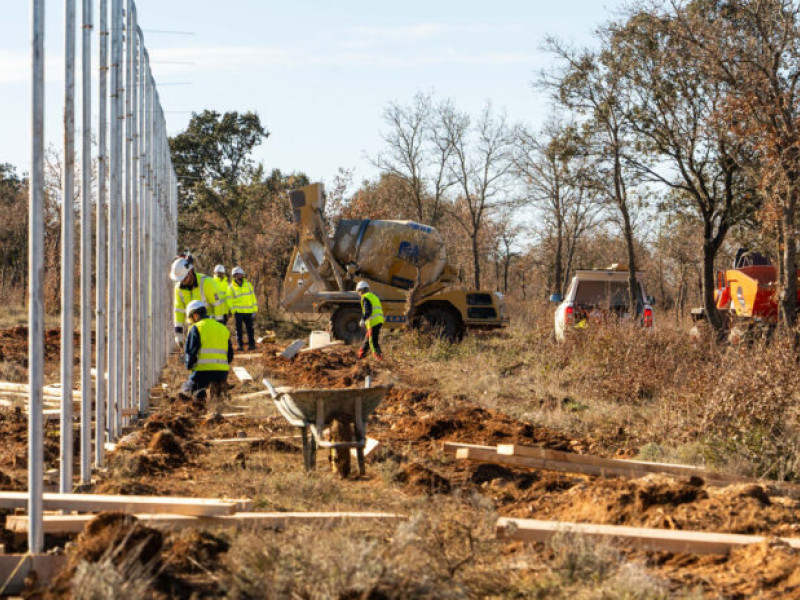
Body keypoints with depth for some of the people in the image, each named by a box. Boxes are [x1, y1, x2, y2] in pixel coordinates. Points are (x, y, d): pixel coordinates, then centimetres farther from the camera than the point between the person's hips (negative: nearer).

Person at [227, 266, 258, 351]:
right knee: (239, 329, -2)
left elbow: (253, 297, 11)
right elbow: (229, 300, 1)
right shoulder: (231, 287, 2)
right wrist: (233, 310, -9)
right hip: (238, 311, -2)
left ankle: (252, 344, 7)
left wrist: (254, 309, 6)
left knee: (250, 328, 3)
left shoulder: (248, 284, 9)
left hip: (248, 311, 2)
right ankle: (240, 345, 2)